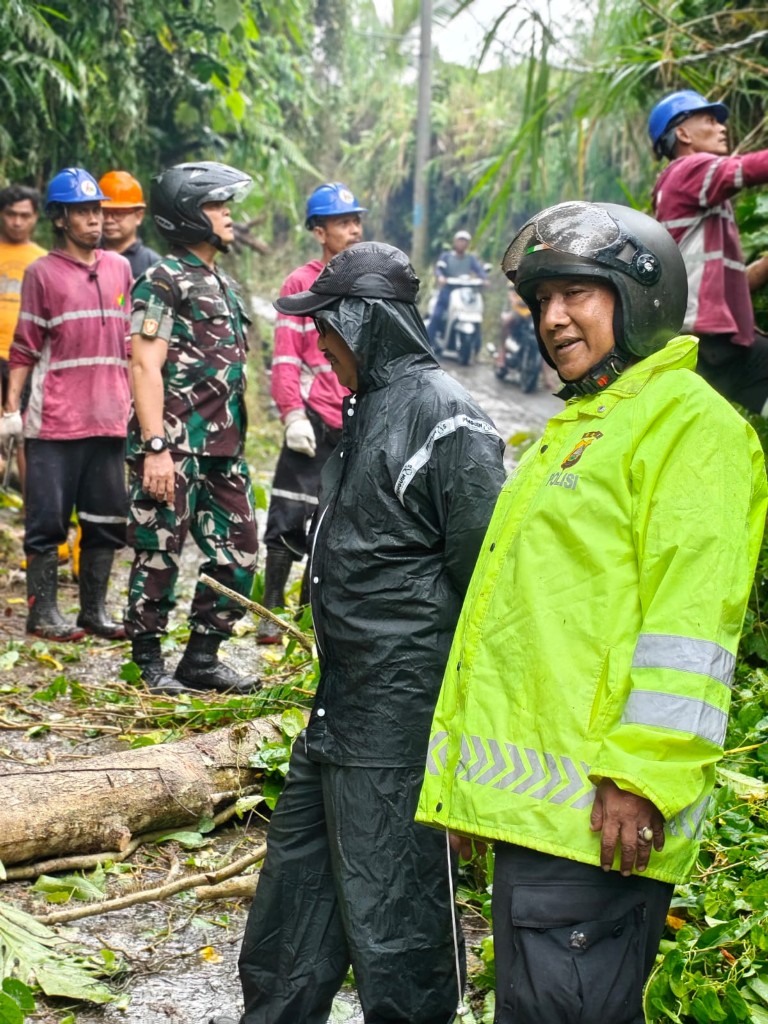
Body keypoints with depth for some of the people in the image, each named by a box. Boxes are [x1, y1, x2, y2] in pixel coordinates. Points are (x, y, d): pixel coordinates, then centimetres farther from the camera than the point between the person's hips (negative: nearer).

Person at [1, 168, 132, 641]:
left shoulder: (120, 268, 10)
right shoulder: (42, 272, -3)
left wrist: (136, 403, 13)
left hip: (110, 420, 5)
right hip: (55, 422, -4)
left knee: (107, 520, 8)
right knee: (49, 518, 1)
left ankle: (95, 610, 17)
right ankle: (44, 611, 8)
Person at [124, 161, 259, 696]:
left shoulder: (226, 286, 19)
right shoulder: (163, 281, -8)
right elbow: (145, 366, -15)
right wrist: (156, 447, -21)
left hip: (224, 450, 9)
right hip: (175, 447, -8)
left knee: (238, 555, 8)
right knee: (160, 557, -1)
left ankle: (202, 659, 18)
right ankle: (149, 662, 12)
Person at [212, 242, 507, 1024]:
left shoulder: (445, 418, -17)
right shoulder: (367, 408, 12)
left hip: (401, 707, -10)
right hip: (343, 696, 10)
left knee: (386, 902, -1)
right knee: (297, 869, 20)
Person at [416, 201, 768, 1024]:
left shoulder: (688, 422, -7)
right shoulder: (578, 426, 24)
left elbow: (690, 621, -17)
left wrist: (642, 776, -22)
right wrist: (477, 784, 24)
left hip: (594, 810, -10)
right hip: (534, 798, 10)